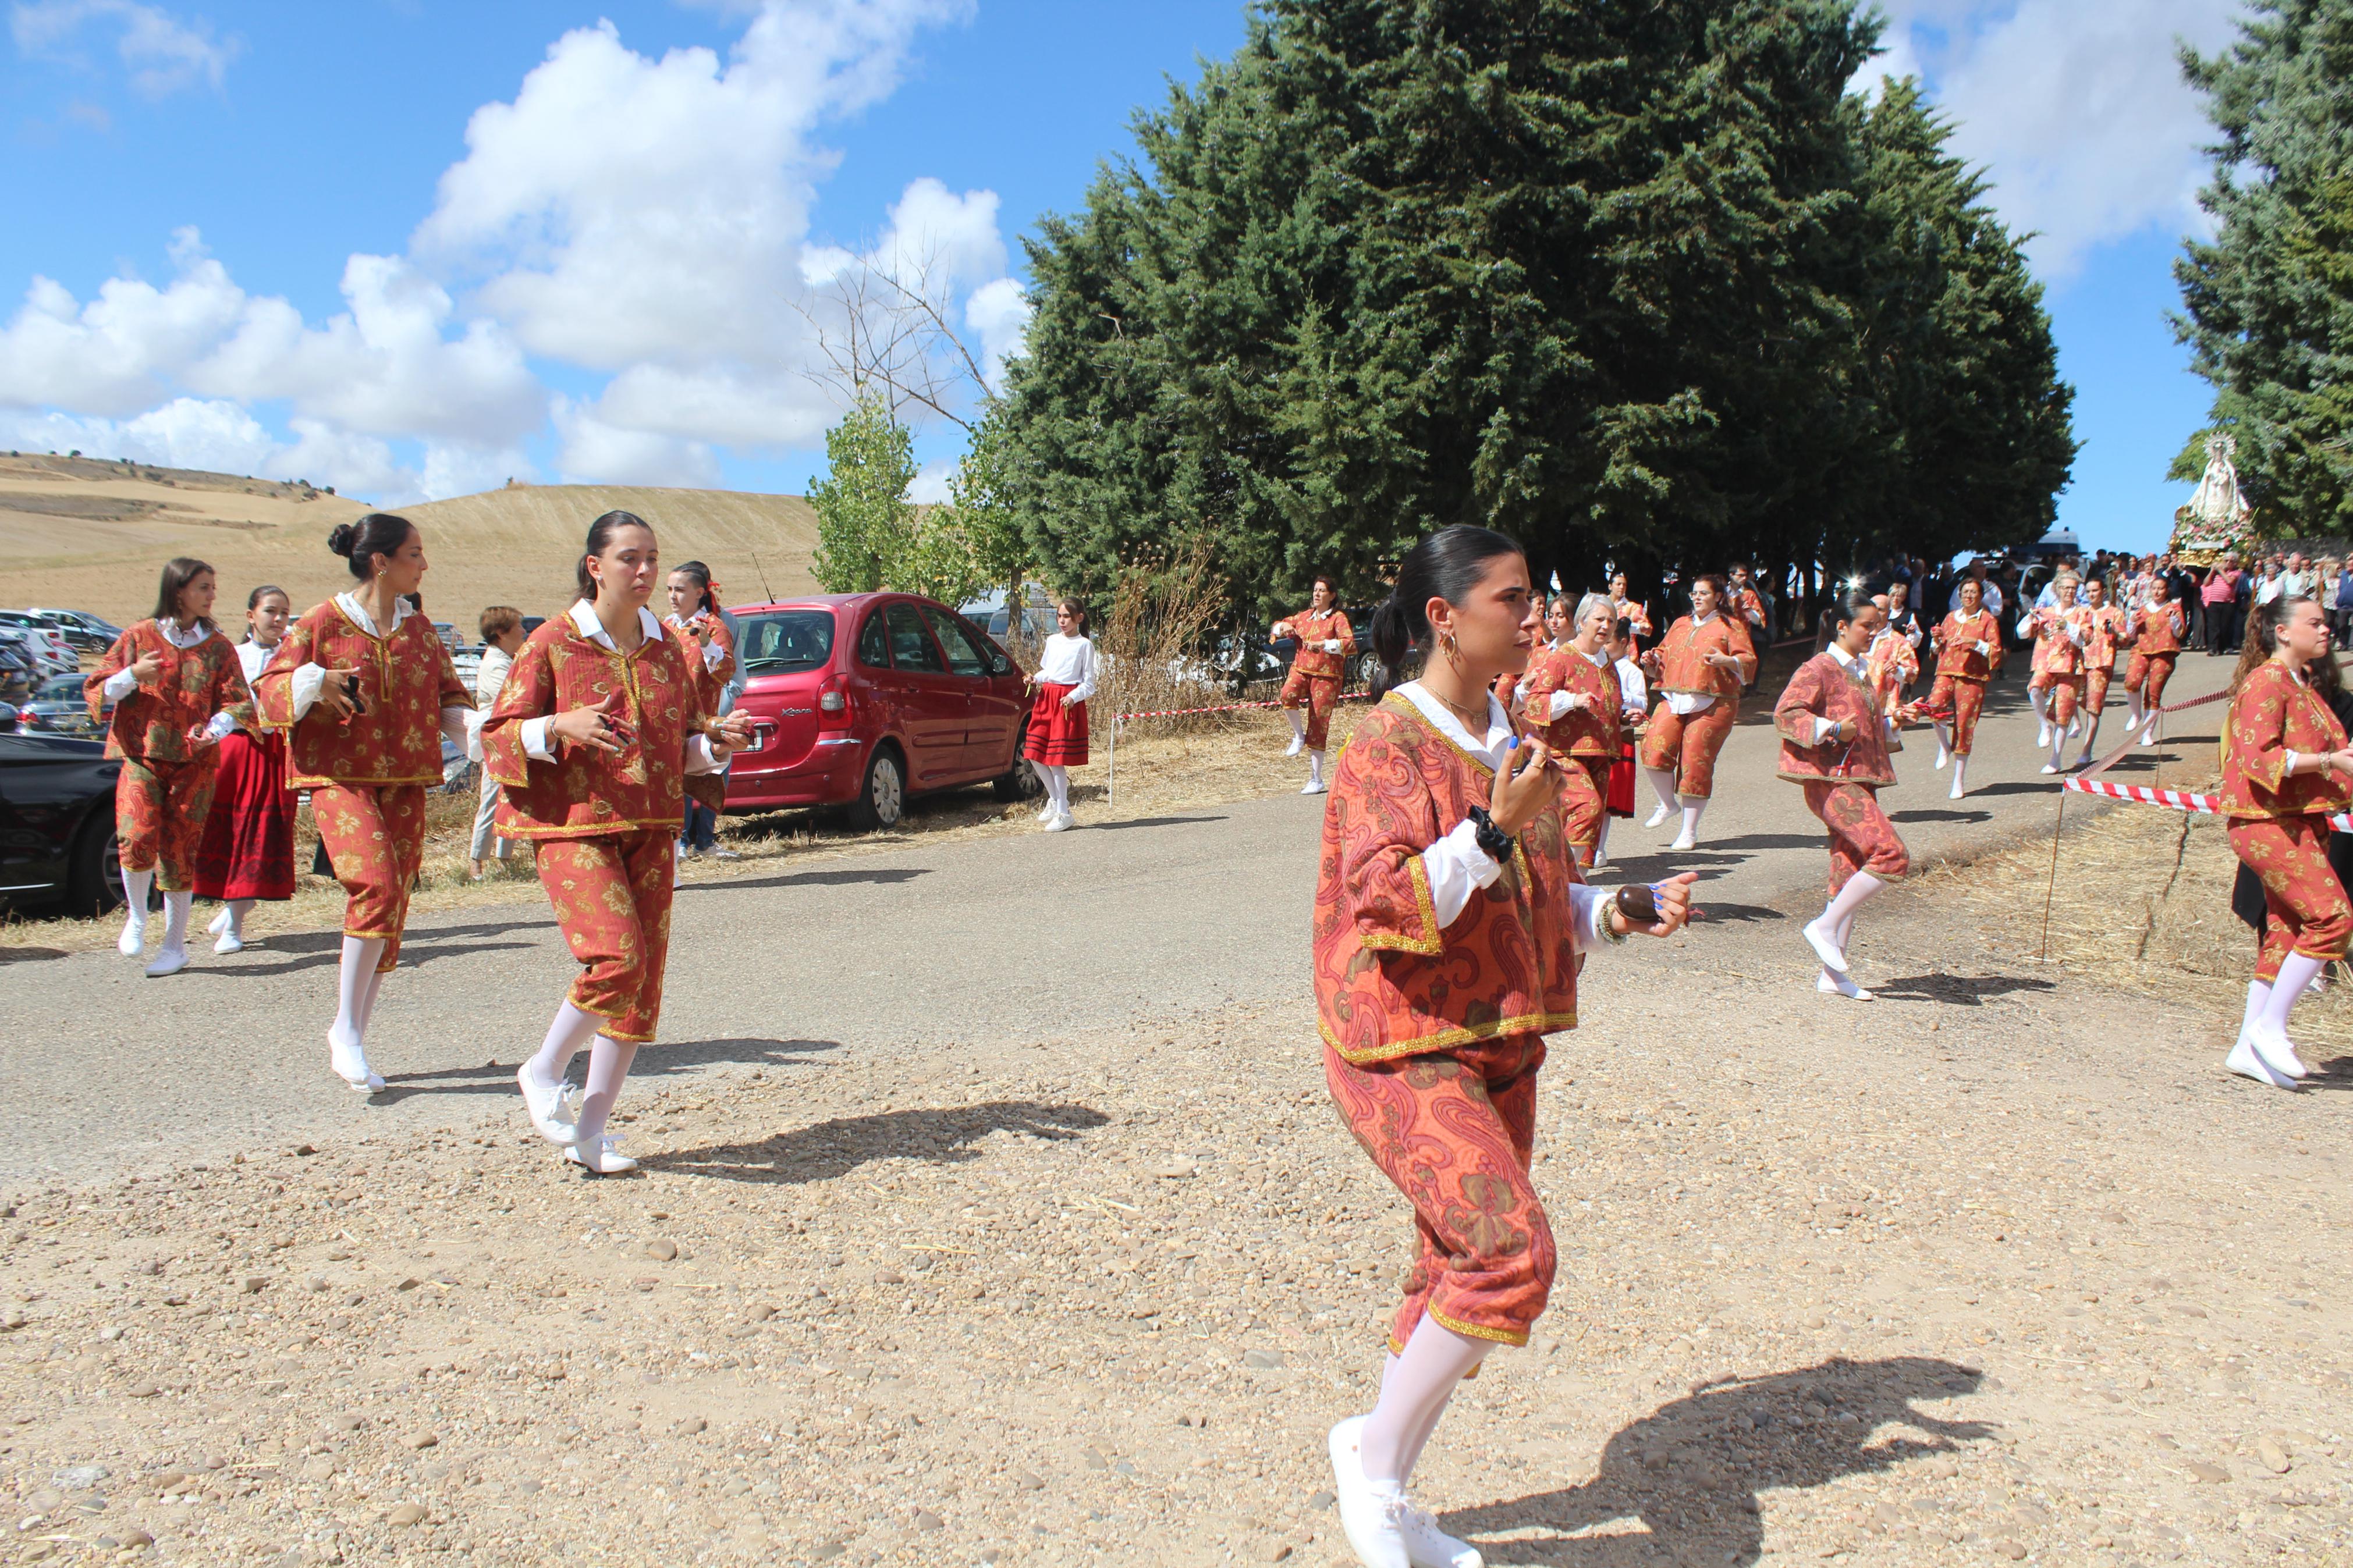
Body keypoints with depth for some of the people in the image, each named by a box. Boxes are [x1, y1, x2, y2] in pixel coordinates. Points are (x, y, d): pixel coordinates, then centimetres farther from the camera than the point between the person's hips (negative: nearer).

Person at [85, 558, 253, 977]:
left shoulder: (218, 646, 7)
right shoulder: (139, 636, 5)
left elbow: (238, 702, 2)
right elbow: (95, 692, 6)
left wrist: (214, 730, -18)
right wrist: (132, 676, -13)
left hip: (195, 762, 1)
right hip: (141, 756, -1)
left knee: (178, 849, 1)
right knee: (137, 837, -20)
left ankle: (175, 946, 14)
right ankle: (136, 918, 8)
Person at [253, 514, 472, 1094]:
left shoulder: (418, 628, 13)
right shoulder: (321, 624, -1)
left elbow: (447, 690, 19)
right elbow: (268, 691, 0)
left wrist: (465, 724, -1)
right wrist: (311, 683, -20)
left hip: (405, 779, 5)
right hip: (339, 776, -5)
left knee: (391, 909, 2)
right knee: (379, 884, -24)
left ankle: (351, 1041, 14)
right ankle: (345, 1028, -11)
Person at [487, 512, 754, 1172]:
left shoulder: (674, 649, 10)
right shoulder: (552, 644, -3)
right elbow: (498, 740, -2)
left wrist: (718, 742, -3)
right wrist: (560, 727, -20)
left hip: (651, 828, 5)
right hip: (573, 826, -5)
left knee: (644, 975, 2)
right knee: (616, 956, -21)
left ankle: (591, 1130, 15)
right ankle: (542, 1073, 7)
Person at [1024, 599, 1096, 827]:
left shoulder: (1084, 645, -3)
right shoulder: (1052, 641, 14)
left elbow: (1089, 684, -4)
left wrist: (1073, 697, -20)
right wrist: (1035, 679, 1)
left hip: (1068, 702, -6)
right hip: (1045, 699, 6)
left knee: (1057, 758, -6)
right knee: (1034, 755, 3)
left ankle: (1063, 813, 4)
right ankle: (1055, 800, 22)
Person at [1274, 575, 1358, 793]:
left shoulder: (1338, 618, -4)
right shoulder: (1305, 616, 14)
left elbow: (1350, 643, -19)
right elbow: (1278, 625, 27)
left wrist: (1323, 644, -30)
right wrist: (1284, 627, 2)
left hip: (1326, 676, -4)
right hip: (1301, 669, 4)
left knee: (1318, 726, -2)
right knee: (1288, 695, -32)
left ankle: (1316, 780, 7)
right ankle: (1298, 735, -6)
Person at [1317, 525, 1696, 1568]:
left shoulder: (1509, 743, 13)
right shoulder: (1388, 745, -13)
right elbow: (1390, 905, -22)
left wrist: (1626, 911, 4)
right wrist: (1496, 829, -28)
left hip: (1500, 1049, 9)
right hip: (1406, 1052, -9)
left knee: (1462, 1270, 13)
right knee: (1511, 1253, -20)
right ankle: (1374, 1448, 2)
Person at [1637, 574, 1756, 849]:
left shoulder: (1729, 627, 7)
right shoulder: (1680, 625, 22)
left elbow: (1749, 661, 0)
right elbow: (1663, 655, 28)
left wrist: (1726, 661, -19)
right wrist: (1653, 661, 6)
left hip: (1712, 705, -4)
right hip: (1675, 701, 4)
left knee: (1695, 763, -6)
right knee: (1655, 749, -17)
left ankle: (1690, 831, 5)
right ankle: (1667, 804, 9)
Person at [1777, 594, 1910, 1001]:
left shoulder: (1860, 671, 21)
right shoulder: (1820, 668, -6)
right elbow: (1785, 713, -14)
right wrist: (1830, 729, -23)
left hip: (1859, 781, 9)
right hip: (1833, 780, -9)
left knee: (1851, 872, 6)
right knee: (1892, 854, -20)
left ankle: (1832, 973, 9)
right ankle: (1824, 926, -8)